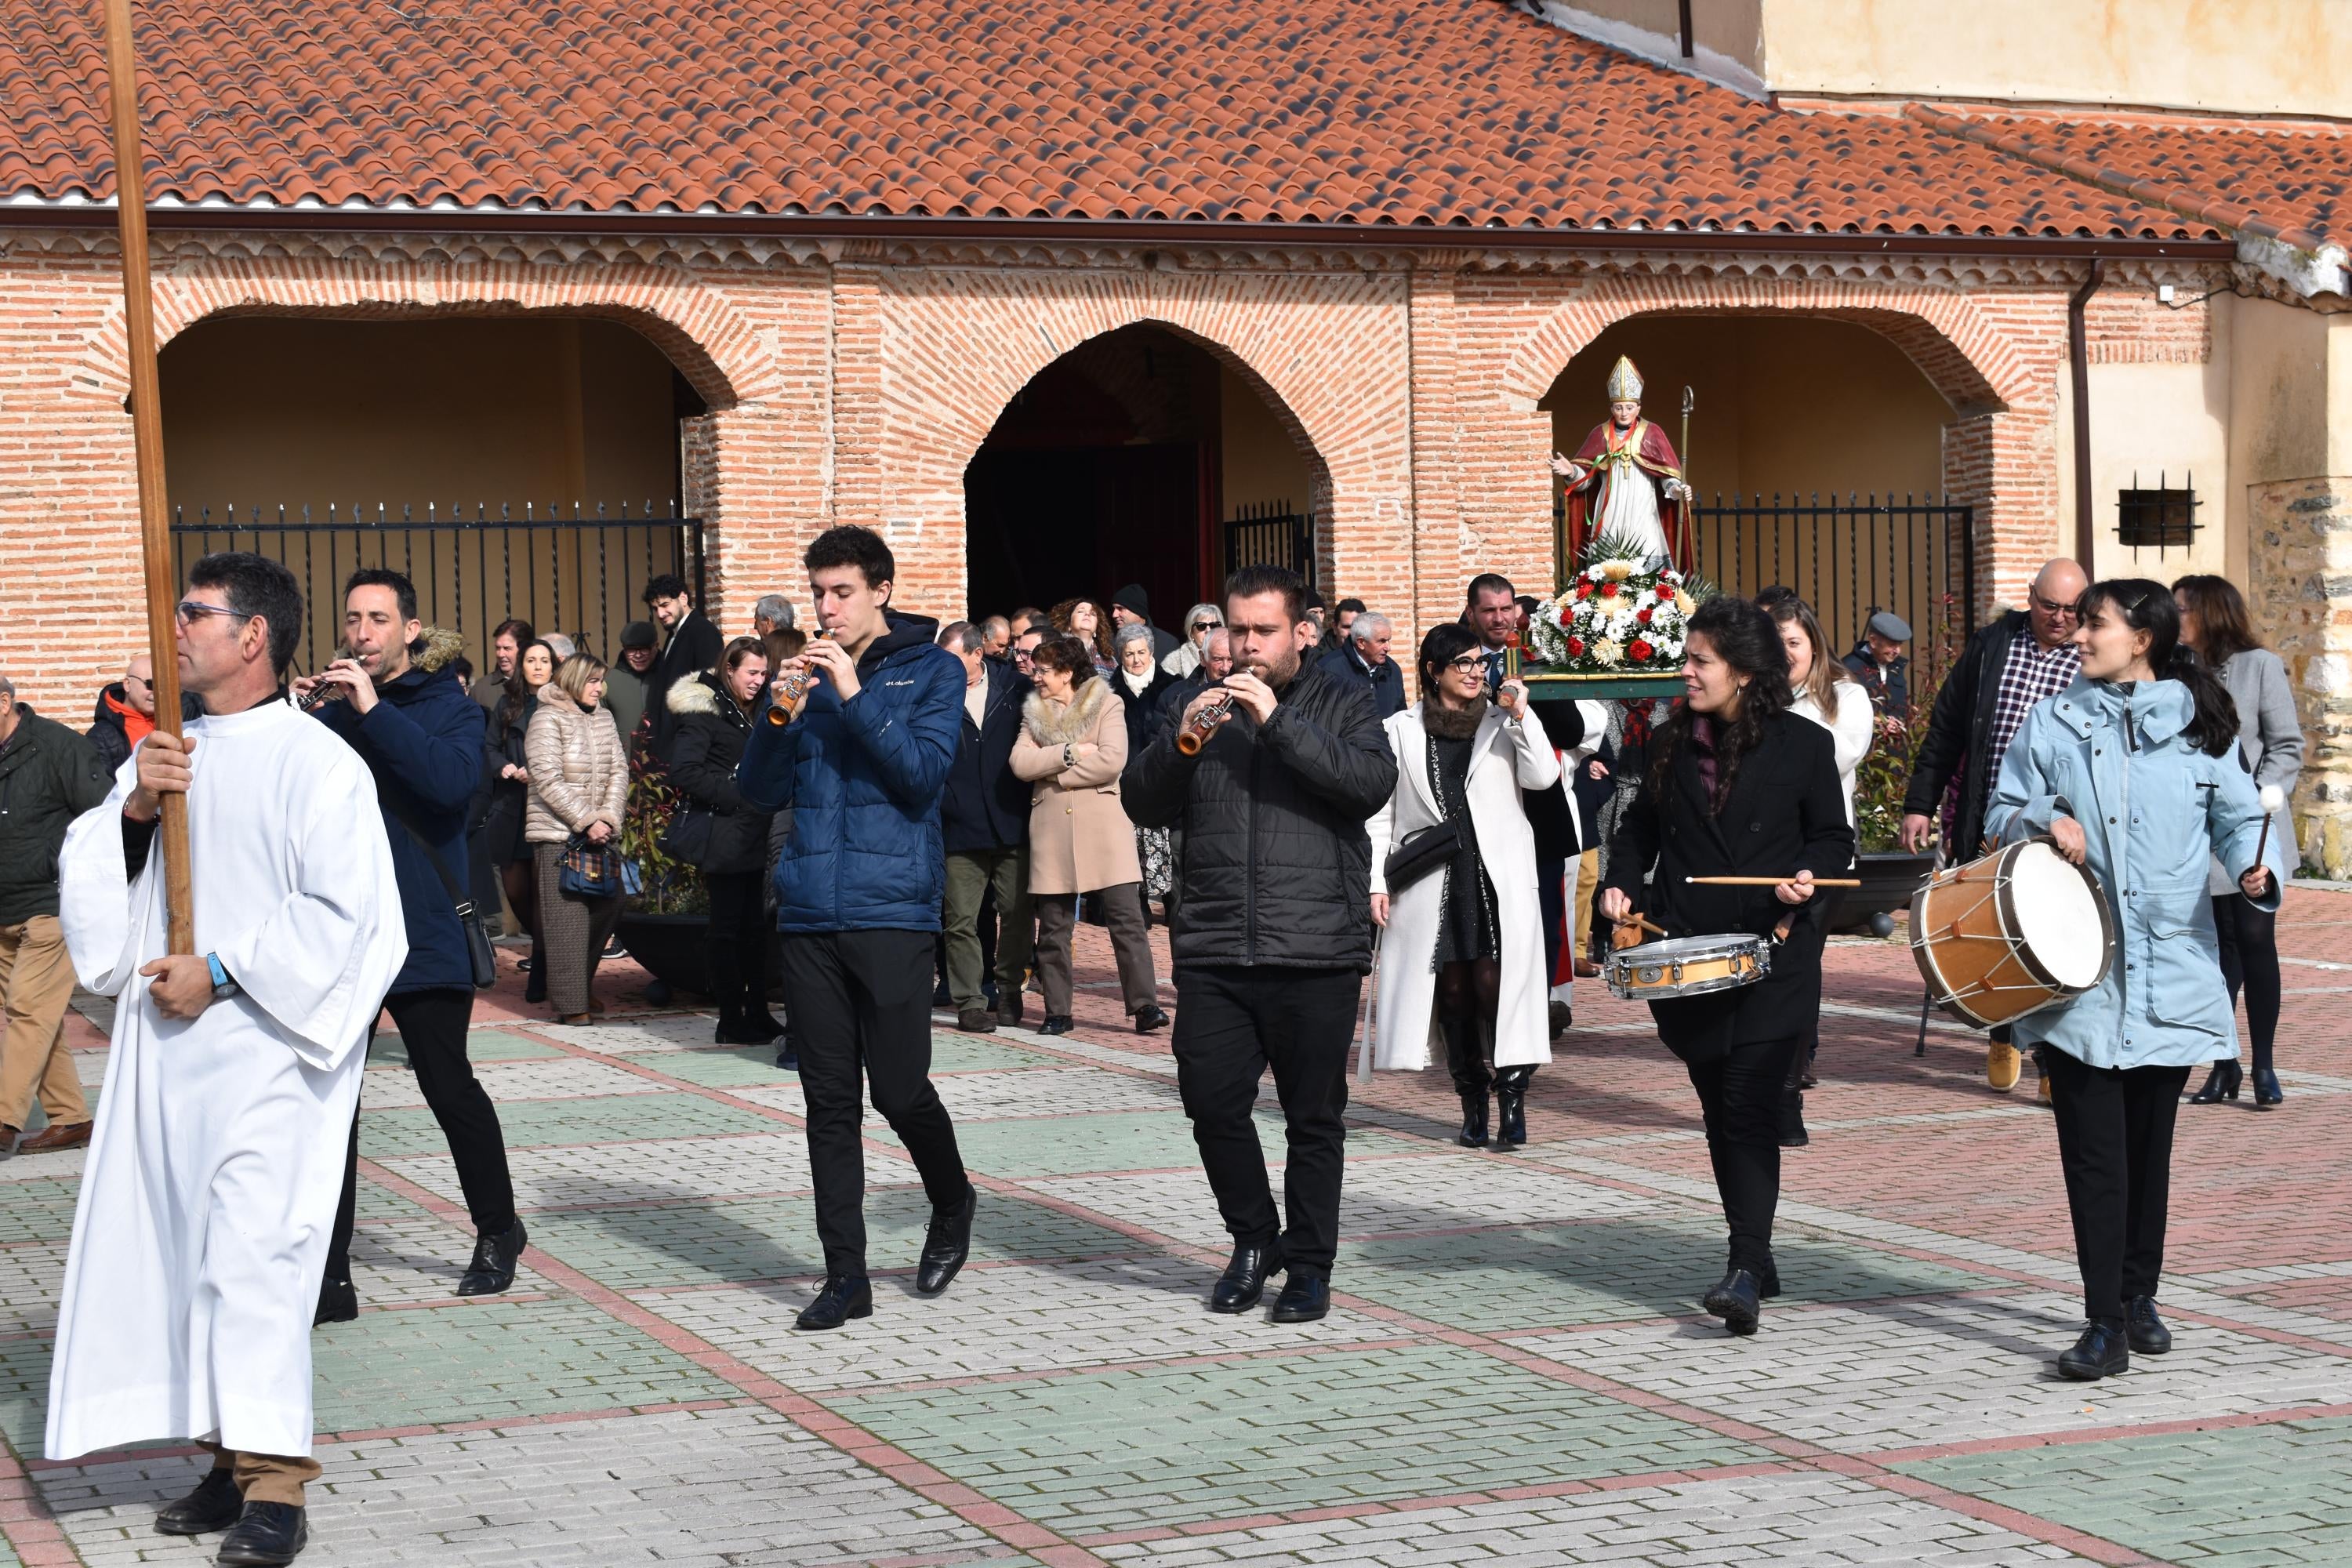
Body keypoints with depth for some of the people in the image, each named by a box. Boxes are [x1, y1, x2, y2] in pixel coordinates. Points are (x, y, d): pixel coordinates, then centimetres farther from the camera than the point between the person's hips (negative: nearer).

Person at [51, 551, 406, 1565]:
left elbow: (343, 912, -13)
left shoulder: (314, 761, -8)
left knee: (252, 1248, -13)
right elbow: (88, 872, 11)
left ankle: (273, 1482, -11)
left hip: (265, 1044, -7)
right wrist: (132, 809, -8)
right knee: (181, 1246, 8)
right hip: (166, 1048, 7)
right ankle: (229, 1457, 16)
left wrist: (221, 972, -14)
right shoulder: (167, 754, 15)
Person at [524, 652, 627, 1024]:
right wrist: (587, 822, -17)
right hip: (559, 833, -6)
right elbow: (549, 781, -14)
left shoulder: (603, 719, 11)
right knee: (568, 916, -8)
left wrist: (607, 817, -7)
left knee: (609, 905, 4)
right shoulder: (548, 721, -8)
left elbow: (619, 770, 8)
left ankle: (582, 983, 21)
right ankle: (571, 1002, -5)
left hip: (600, 831, 6)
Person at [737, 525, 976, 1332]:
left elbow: (925, 773, -11)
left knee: (900, 1090, -4)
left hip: (891, 909, -4)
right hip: (809, 914, 4)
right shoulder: (810, 673, 12)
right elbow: (759, 789, 8)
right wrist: (780, 712, -9)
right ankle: (845, 1275, 10)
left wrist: (855, 696, -16)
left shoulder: (930, 670, 2)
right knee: (829, 1101, 4)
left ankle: (952, 1206, 26)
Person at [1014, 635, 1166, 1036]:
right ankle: (1057, 1012, 10)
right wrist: (1070, 753, -11)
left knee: (1126, 918, -8)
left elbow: (1112, 759, -12)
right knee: (1053, 925, 4)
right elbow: (1020, 763, -1)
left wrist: (1051, 771, -6)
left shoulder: (1107, 706, 4)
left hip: (1103, 826, -3)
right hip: (1051, 830, 3)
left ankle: (1145, 1005, -8)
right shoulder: (1034, 714, 15)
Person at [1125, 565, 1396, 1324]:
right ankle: (1252, 1239, 22)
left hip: (1315, 951, -3)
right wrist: (1179, 739, -10)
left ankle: (1309, 1264, 15)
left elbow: (1372, 782, -14)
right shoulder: (1200, 709, 14)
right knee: (1212, 1102, 1)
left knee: (1313, 1115, 3)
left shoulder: (1340, 707, 5)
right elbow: (1143, 804, 8)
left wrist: (1279, 720, -18)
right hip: (1212, 949, 3)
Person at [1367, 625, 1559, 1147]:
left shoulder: (1502, 723, 10)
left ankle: (1512, 1093, 0)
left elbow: (1543, 777, -4)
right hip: (1431, 882, 1)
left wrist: (1520, 714, -10)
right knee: (1453, 990, 2)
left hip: (1497, 879, -1)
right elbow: (1381, 812, 10)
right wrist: (1376, 881, 3)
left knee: (1494, 985, -11)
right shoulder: (1400, 731, 9)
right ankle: (1473, 1105, 11)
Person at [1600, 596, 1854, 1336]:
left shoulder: (1804, 745, -1)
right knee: (1720, 1111, 10)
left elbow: (1834, 838, 4)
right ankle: (1755, 1258, 22)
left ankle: (1745, 1273, -18)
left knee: (1749, 1106, -14)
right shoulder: (1671, 741, 9)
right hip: (1689, 954, 4)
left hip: (1775, 951, -4)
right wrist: (1621, 882, 1)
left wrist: (1809, 876, -16)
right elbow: (1640, 825, 19)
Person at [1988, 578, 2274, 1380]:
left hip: (2172, 973, 1)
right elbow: (2001, 812, 10)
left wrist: (2253, 871, -11)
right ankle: (2104, 1324, -4)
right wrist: (2046, 820, -11)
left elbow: (2239, 820, 9)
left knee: (2150, 1142, 10)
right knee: (2094, 1148, -6)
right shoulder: (2053, 721, 6)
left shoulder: (2198, 724, 5)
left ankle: (2138, 1298, 27)